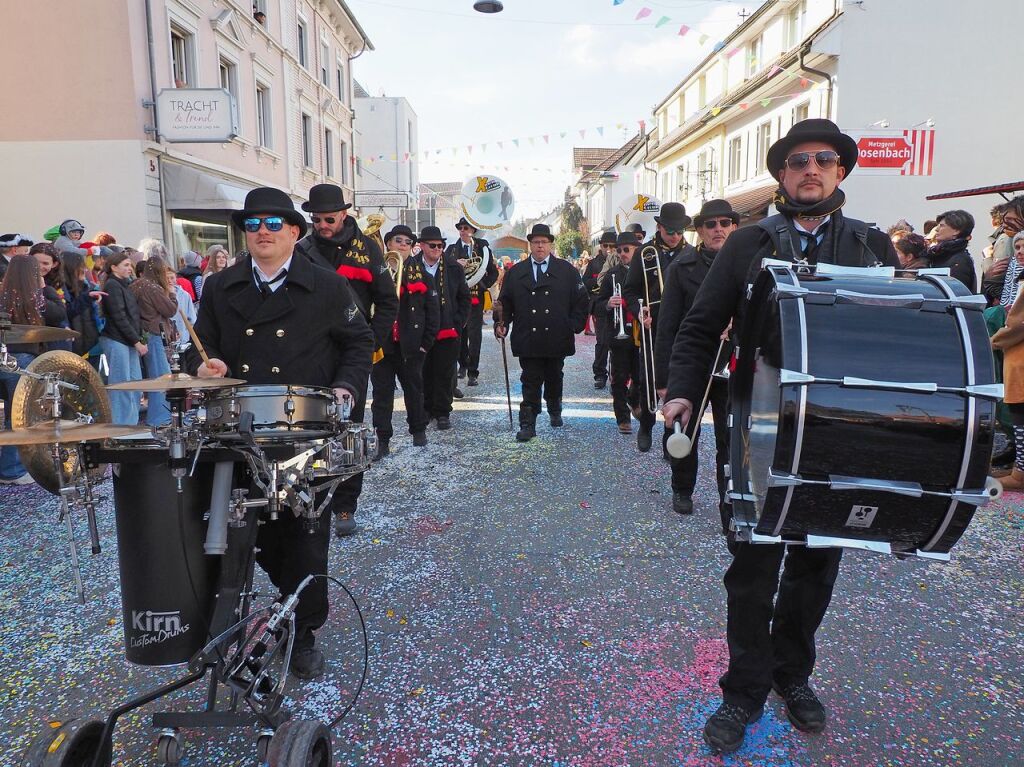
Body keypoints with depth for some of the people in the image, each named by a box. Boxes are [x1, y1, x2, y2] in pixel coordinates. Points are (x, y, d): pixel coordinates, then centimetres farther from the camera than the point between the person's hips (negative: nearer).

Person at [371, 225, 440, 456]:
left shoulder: (421, 274, 3)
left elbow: (433, 310, 3)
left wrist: (426, 342, -2)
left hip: (411, 346, 1)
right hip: (381, 344, 0)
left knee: (414, 388, 14)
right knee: (382, 391, 4)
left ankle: (418, 430, 31)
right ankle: (383, 437, 13)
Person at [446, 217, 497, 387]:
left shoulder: (483, 248, 4)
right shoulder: (452, 249, 10)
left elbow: (494, 272, 5)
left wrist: (483, 285, -7)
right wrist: (456, 263, -21)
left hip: (476, 297, -2)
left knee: (474, 334, -7)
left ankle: (473, 373, -4)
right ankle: (463, 365, 29)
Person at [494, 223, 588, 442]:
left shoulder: (567, 270, 4)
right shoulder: (516, 272, 6)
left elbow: (582, 300, 5)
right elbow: (505, 302, 7)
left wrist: (574, 326, -4)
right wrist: (501, 323, -8)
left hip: (557, 339, 1)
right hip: (527, 340, -1)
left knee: (554, 379, 17)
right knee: (530, 382, -2)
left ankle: (554, 411, 40)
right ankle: (528, 424, 2)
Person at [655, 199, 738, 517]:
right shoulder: (681, 267, -2)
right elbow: (667, 326, -4)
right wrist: (663, 377, -6)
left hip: (732, 368, 0)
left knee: (731, 441, 4)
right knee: (684, 435, 14)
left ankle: (731, 507, 17)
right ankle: (682, 489, 36)